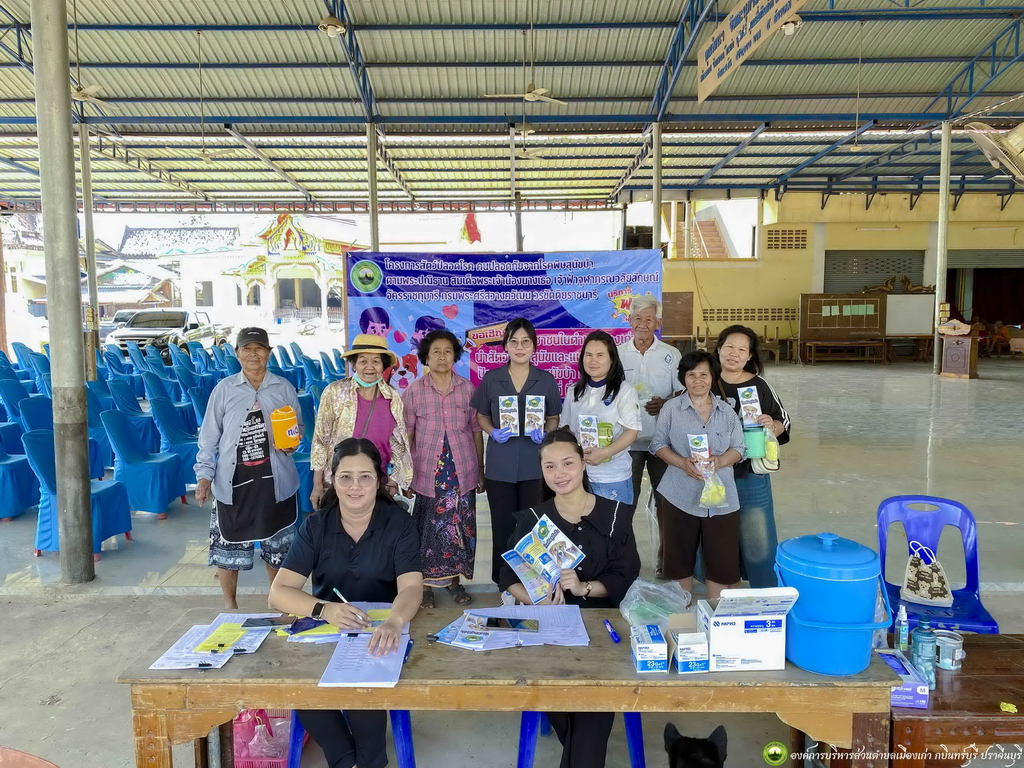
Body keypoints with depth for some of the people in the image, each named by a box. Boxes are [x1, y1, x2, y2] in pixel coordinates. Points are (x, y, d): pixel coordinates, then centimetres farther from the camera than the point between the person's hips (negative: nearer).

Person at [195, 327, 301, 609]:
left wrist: (292, 442, -9)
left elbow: (298, 426, 13)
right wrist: (204, 475, -3)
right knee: (228, 545, 7)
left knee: (277, 546, 12)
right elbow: (209, 436, 3)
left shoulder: (284, 388, 4)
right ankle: (229, 604, 28)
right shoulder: (224, 389, 1)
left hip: (275, 480, 1)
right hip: (233, 480, -1)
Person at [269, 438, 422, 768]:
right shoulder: (315, 525, -3)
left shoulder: (399, 522, -9)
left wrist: (394, 622, -47)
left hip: (379, 631, -2)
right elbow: (279, 592, -12)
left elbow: (411, 587, -22)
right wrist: (324, 609, -33)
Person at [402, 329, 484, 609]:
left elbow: (476, 431, 7)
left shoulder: (468, 389, 3)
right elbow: (407, 434, 2)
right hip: (428, 474, -1)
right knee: (428, 530, 5)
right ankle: (425, 584, 20)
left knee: (460, 528, 8)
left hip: (462, 473, 2)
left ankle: (454, 580, 25)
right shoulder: (414, 391, -1)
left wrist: (480, 471, 8)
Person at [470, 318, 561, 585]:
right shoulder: (491, 379, 0)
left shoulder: (547, 380, 1)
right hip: (500, 465, 0)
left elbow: (553, 418, 9)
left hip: (535, 465, 0)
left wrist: (544, 432, -11)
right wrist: (493, 432, -11)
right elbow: (481, 416, 9)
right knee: (502, 526, 8)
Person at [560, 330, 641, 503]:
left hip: (613, 477, -4)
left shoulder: (624, 391, -5)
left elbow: (632, 430, -10)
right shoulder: (574, 392, 9)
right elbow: (565, 428, 13)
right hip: (578, 474, 4)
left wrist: (605, 453, -23)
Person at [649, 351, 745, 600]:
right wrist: (683, 463, -17)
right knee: (681, 558, 8)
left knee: (721, 559, 4)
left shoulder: (727, 412, 7)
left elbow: (738, 448, 6)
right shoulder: (671, 408, 1)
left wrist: (720, 461, -15)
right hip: (681, 495, -1)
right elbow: (658, 443, 0)